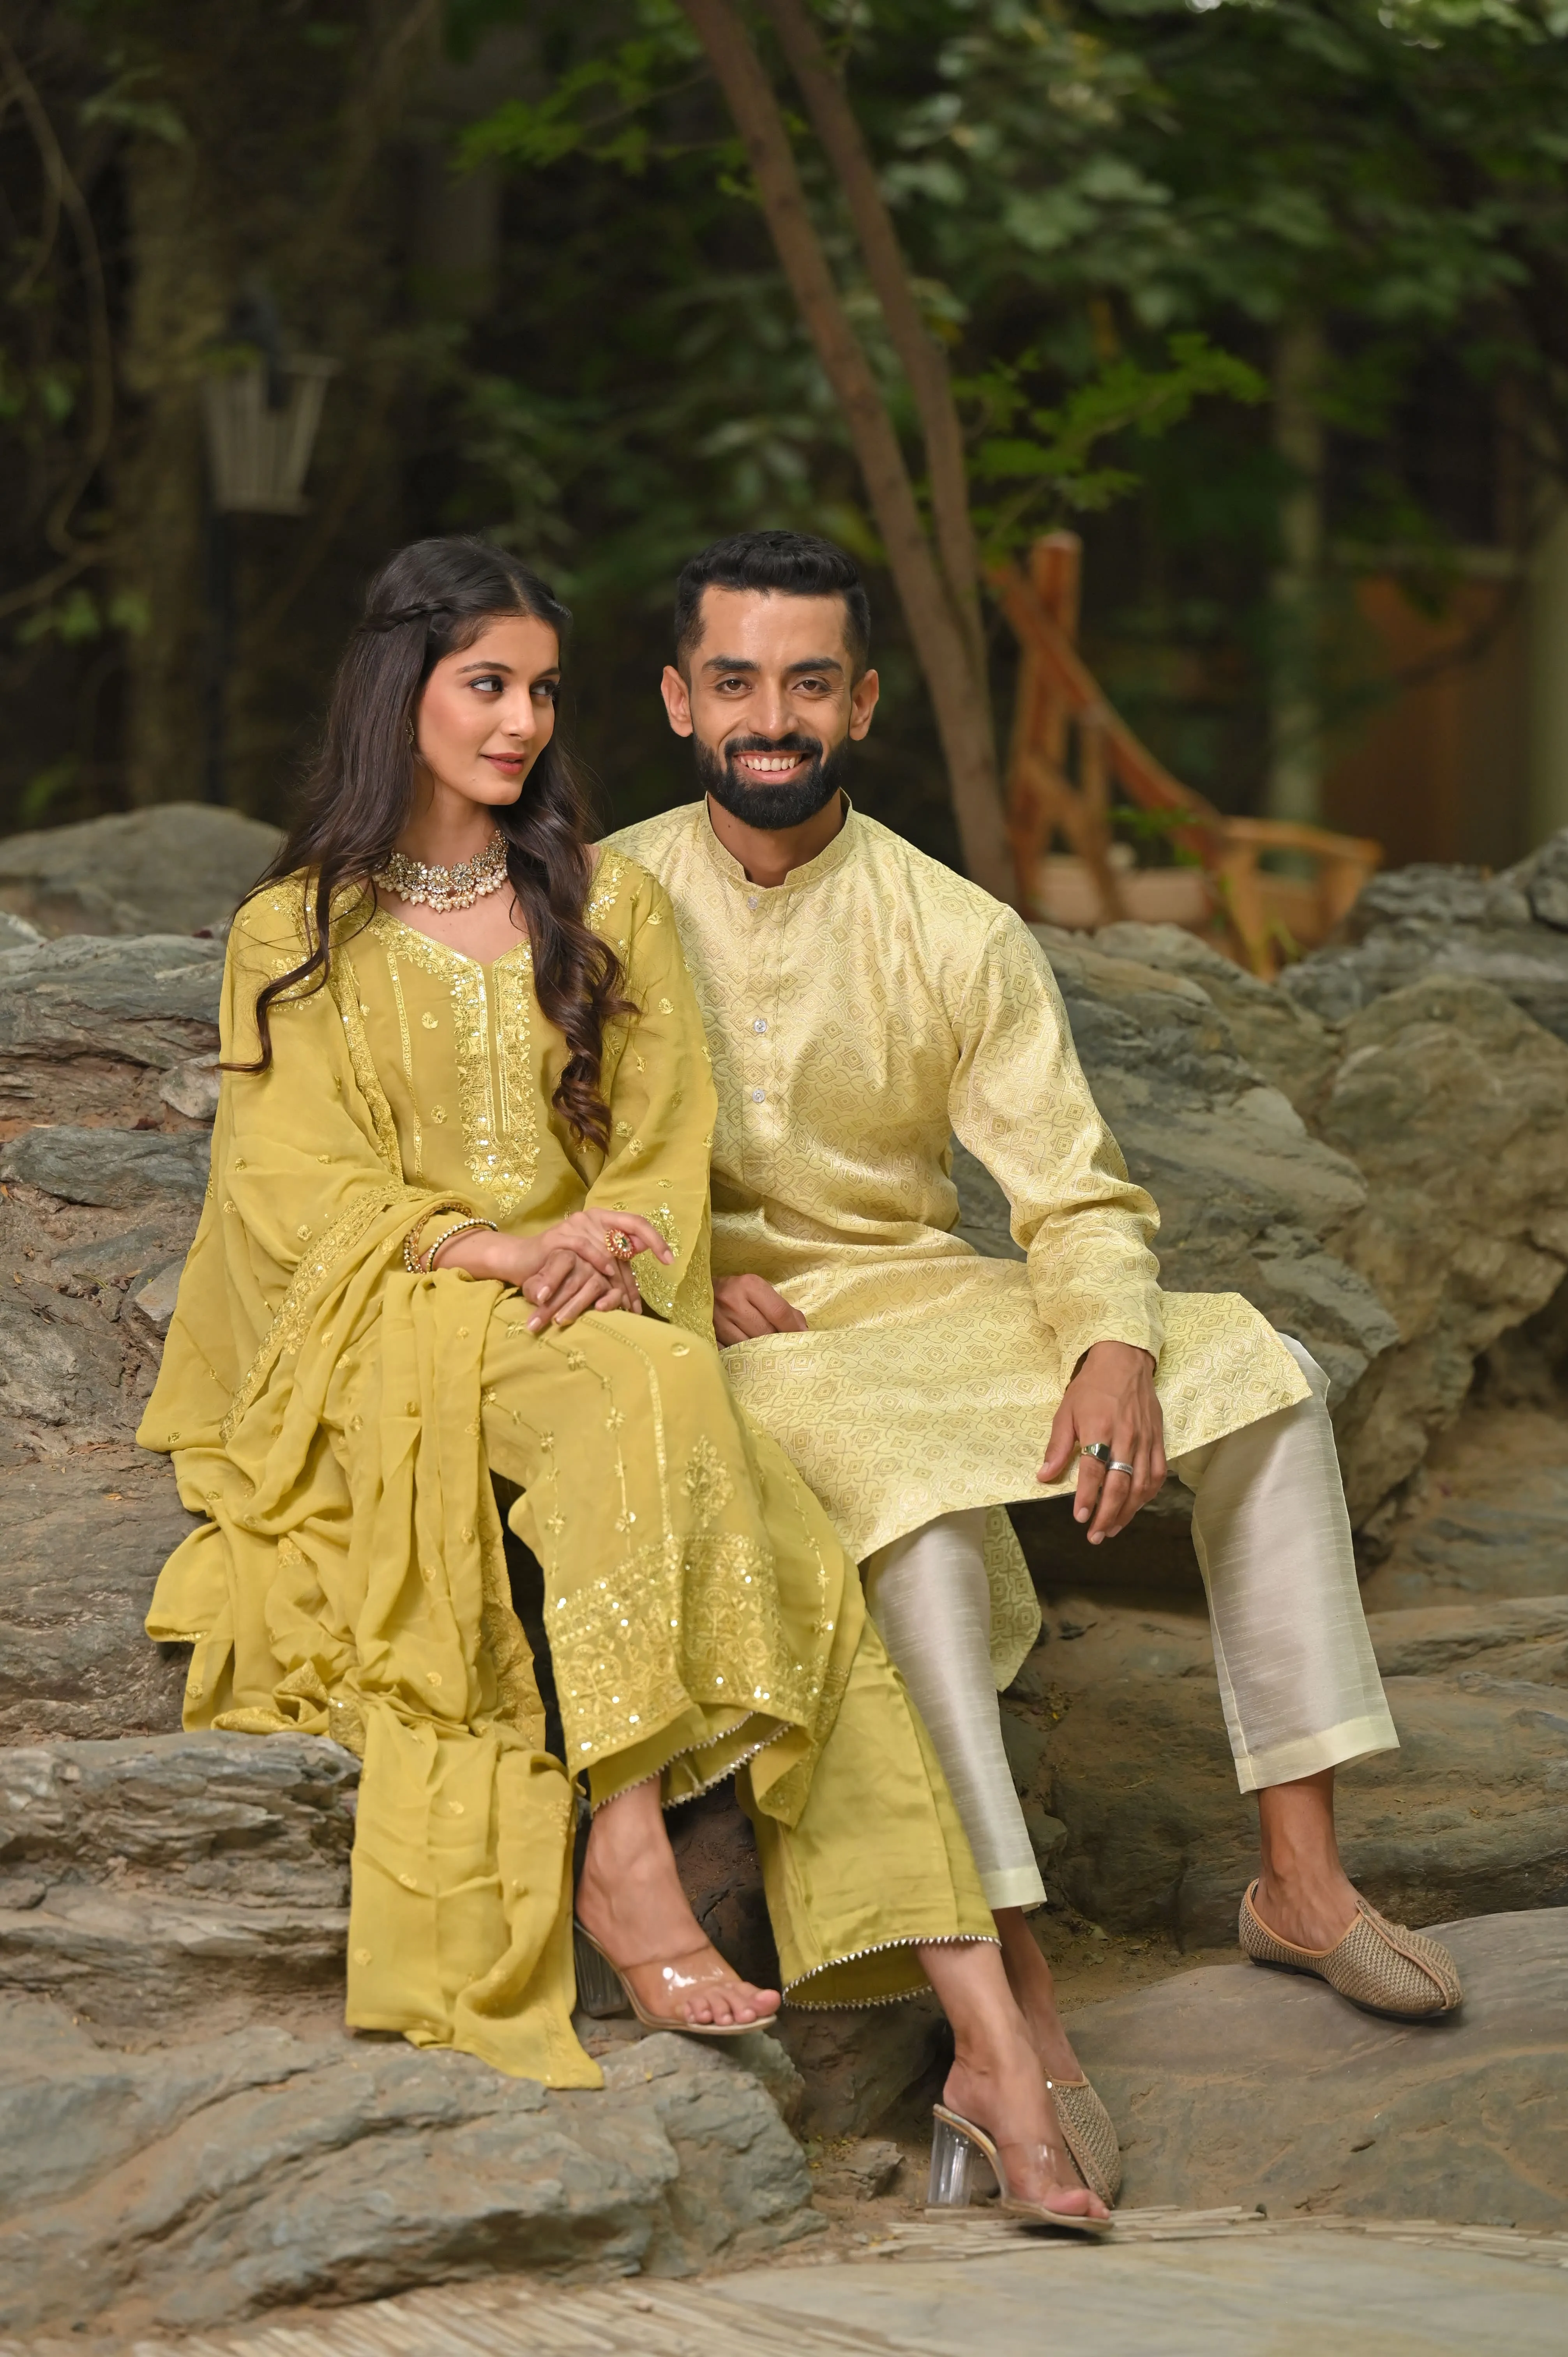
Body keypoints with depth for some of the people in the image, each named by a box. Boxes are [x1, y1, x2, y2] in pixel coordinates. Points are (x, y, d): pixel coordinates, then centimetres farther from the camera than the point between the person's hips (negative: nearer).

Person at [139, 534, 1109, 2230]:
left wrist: (616, 1249, -12)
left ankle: (987, 2041, -35)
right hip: (378, 1345, -3)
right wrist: (500, 1251, -18)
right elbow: (300, 1191, -1)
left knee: (797, 1577, -25)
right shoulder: (295, 937, 10)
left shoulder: (605, 907, 18)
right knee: (651, 1392, -37)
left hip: (596, 1328, 3)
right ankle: (628, 1860, -39)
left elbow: (665, 1150, 12)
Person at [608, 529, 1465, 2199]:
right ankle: (1012, 2010, -40)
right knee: (907, 1482, -36)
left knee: (1257, 1371, -15)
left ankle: (1299, 1877, -10)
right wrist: (684, 1269, -16)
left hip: (913, 1296, 4)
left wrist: (1116, 1350, -22)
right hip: (705, 1336, -4)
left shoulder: (958, 937, 1)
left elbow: (1078, 1196, -1)